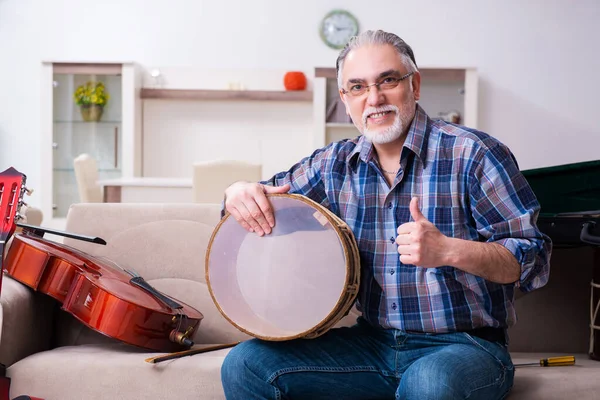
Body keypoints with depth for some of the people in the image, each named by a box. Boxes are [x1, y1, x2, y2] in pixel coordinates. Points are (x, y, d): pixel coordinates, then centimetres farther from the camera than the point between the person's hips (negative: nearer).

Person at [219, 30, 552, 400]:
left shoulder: (473, 154, -9)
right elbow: (273, 196, 18)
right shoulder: (335, 164, 6)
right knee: (245, 364, -10)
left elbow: (534, 260, -10)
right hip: (373, 341, 5)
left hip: (464, 344, -4)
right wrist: (241, 193, -7)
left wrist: (448, 250, -27)